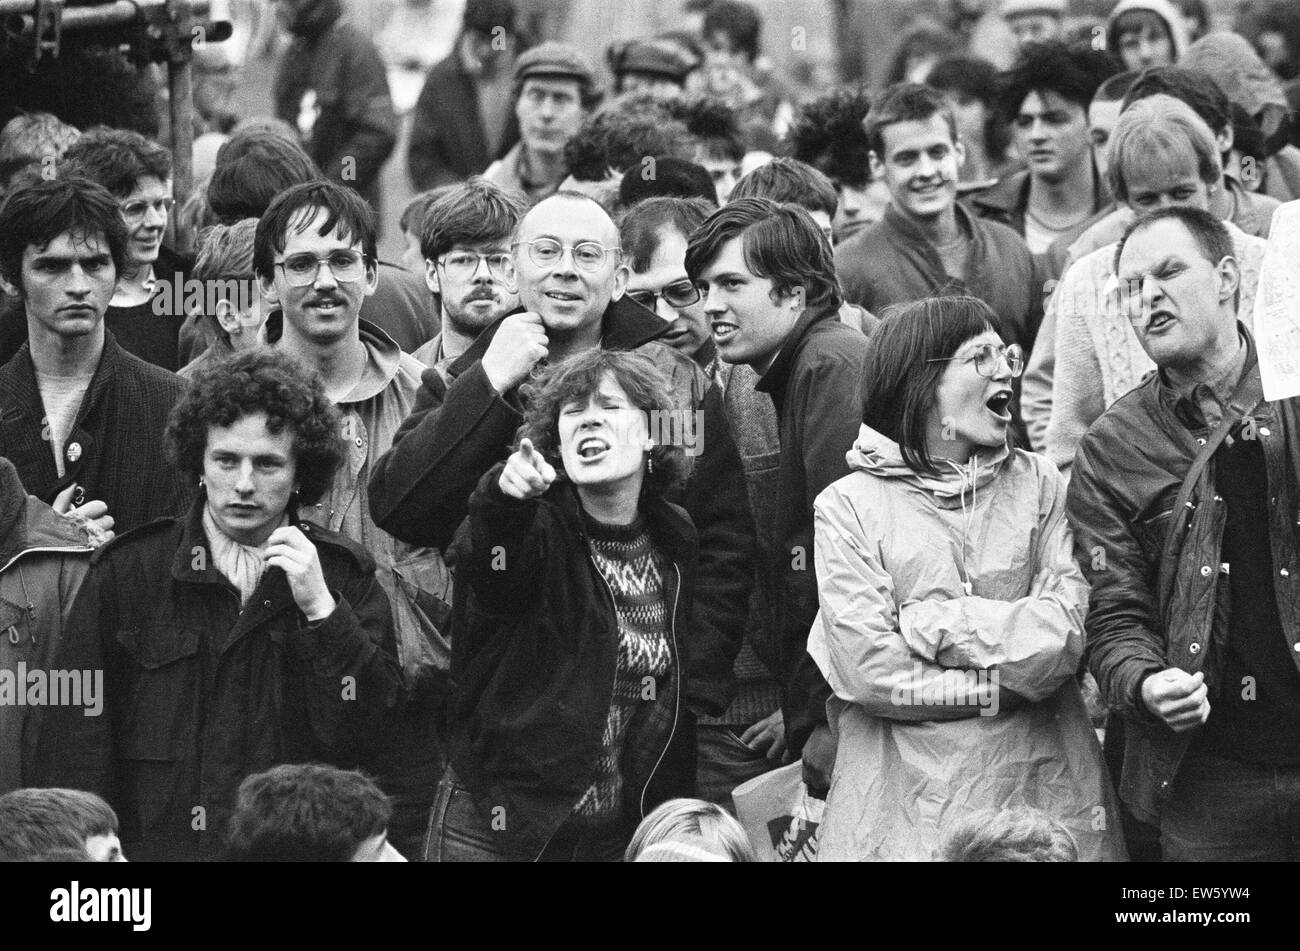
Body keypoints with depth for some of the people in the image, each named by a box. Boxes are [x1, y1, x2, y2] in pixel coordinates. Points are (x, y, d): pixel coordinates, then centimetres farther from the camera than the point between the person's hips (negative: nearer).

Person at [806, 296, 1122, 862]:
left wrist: (929, 624, -11)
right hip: (903, 796, -2)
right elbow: (868, 670, -11)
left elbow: (1063, 639, -7)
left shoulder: (1037, 483, 6)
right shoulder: (847, 507, -1)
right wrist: (1005, 679, -8)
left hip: (1039, 790, 2)